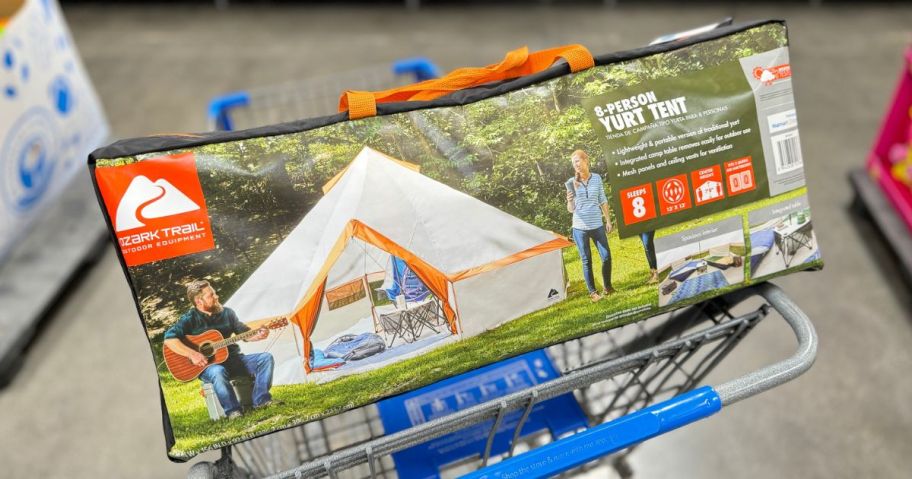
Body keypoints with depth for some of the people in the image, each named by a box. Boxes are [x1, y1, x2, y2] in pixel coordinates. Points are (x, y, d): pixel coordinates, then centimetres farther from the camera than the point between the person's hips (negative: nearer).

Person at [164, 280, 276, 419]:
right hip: (207, 365, -5)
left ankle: (261, 400, -9)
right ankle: (232, 410, -25)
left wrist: (259, 335, -8)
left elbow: (245, 333, 13)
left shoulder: (226, 313, 7)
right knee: (218, 372, -41)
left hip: (233, 359, 6)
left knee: (266, 358, -11)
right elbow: (169, 339, -21)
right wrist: (192, 354, -30)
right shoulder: (190, 319, -9)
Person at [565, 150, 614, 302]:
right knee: (586, 261, 4)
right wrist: (569, 201, -22)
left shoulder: (596, 178, 2)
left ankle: (607, 286, 24)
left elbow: (603, 201, 11)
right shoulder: (572, 182, -3)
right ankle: (592, 292, 12)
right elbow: (571, 209, -1)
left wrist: (608, 220, 10)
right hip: (580, 227, -1)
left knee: (606, 257, 4)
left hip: (597, 225, 1)